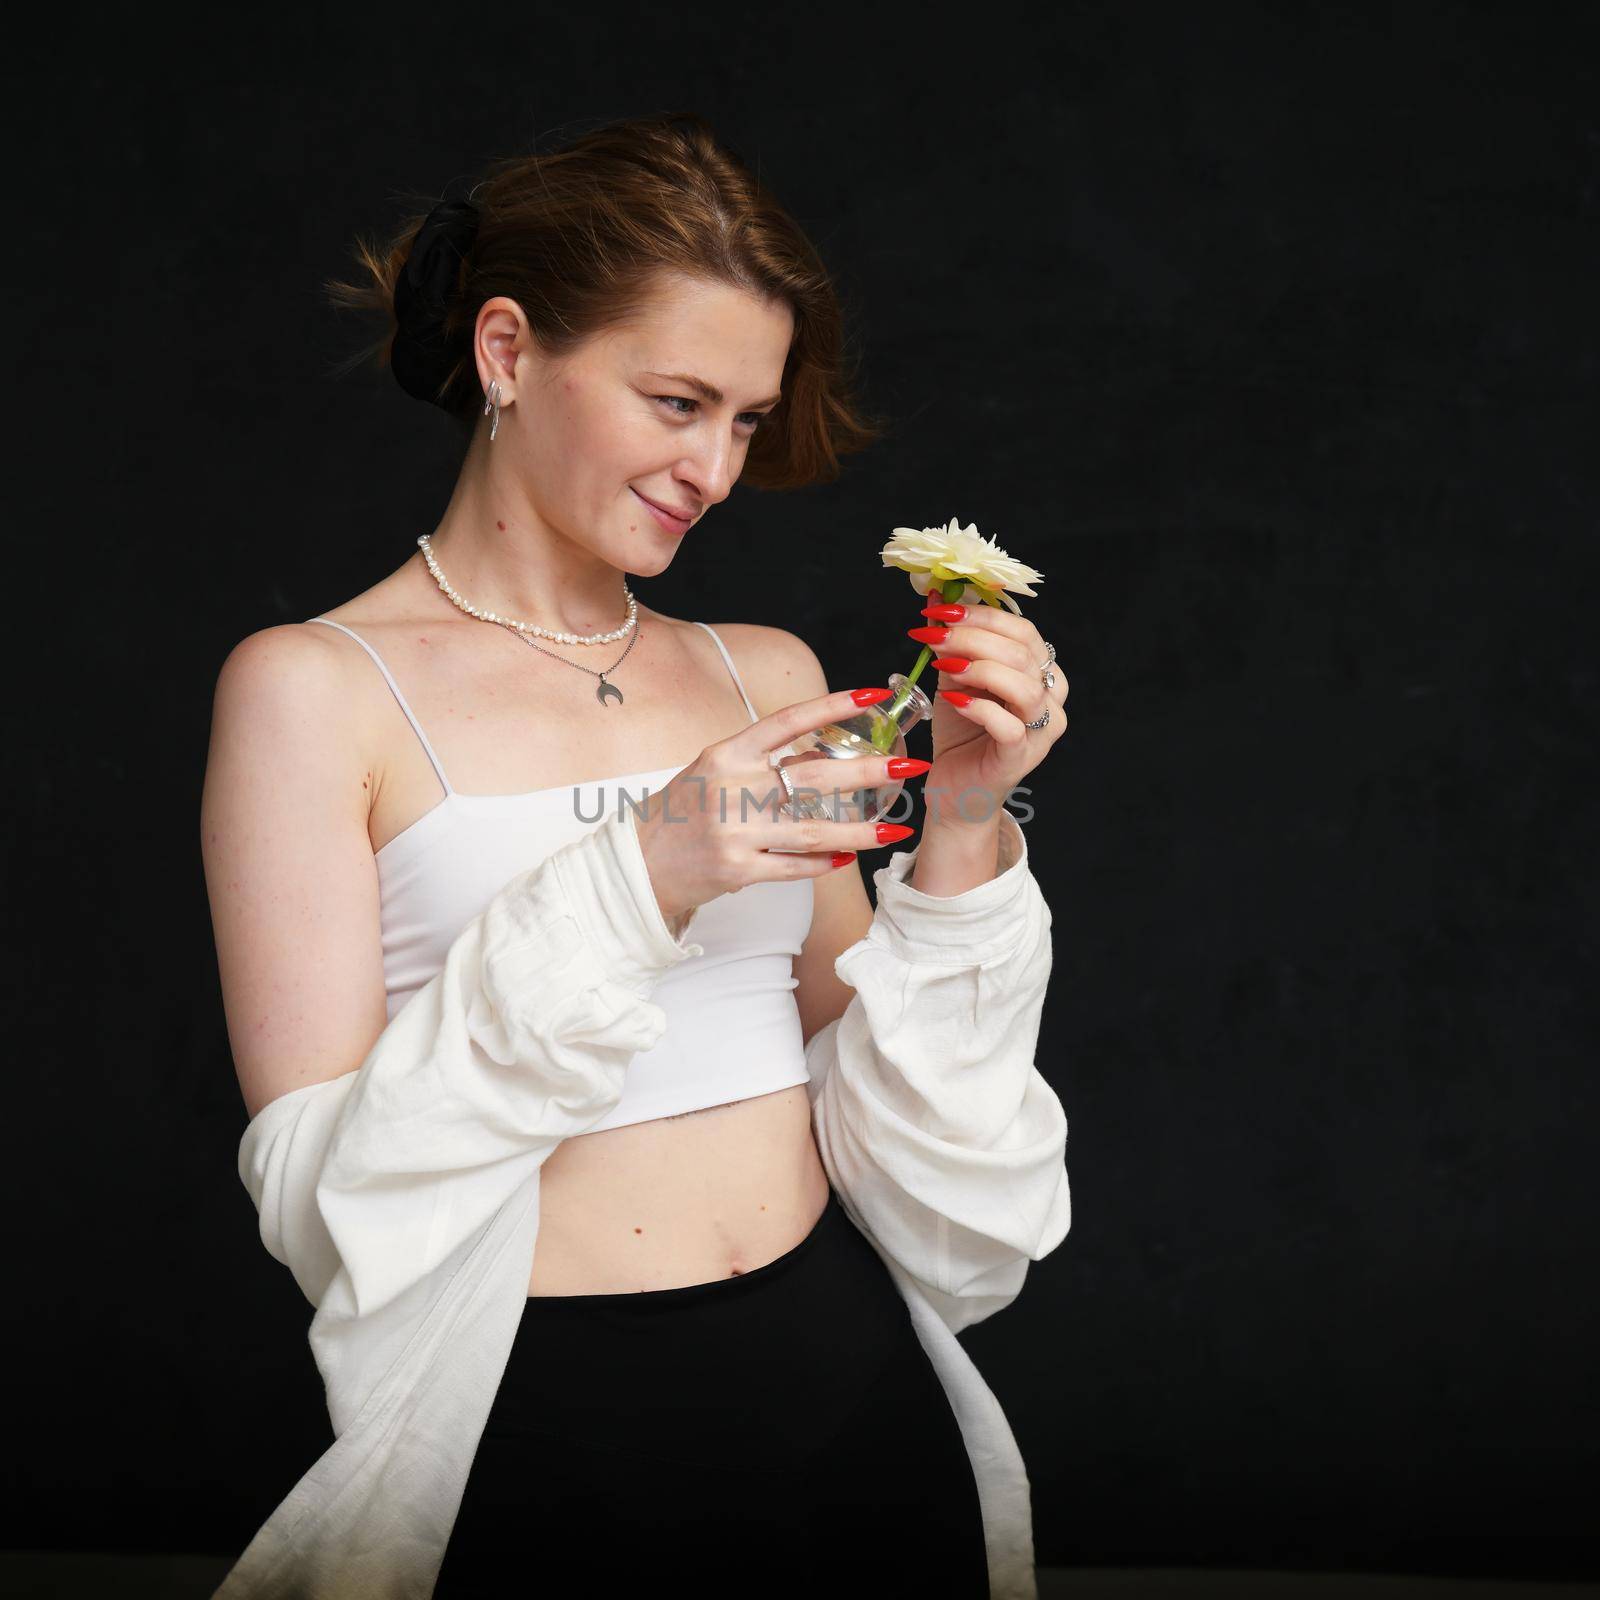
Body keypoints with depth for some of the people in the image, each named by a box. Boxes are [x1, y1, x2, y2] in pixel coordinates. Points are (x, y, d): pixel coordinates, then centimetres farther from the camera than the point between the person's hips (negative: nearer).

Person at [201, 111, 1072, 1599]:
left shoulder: (769, 674, 7)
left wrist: (962, 821, -8)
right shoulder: (311, 688, -5)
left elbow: (878, 1113, 6)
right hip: (536, 1407, -4)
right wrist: (632, 883, -20)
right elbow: (315, 1185, -12)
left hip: (850, 1367, 4)